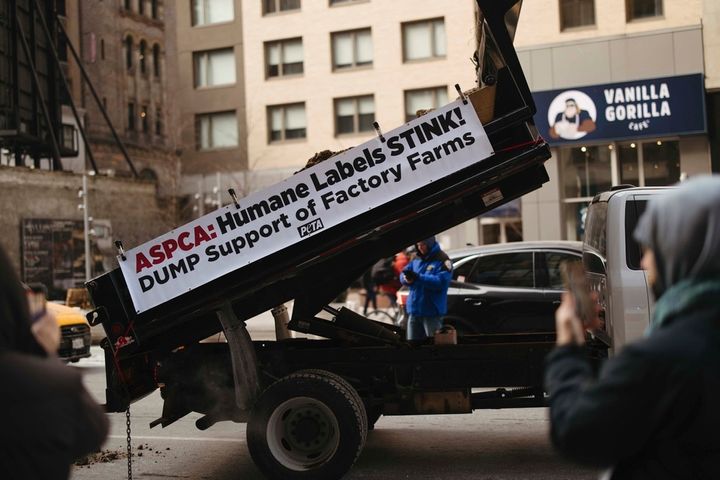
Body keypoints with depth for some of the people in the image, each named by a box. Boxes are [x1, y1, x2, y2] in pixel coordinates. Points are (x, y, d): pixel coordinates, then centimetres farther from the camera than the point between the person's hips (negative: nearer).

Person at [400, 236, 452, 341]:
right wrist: (406, 278, -18)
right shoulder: (416, 259, 13)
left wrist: (418, 277, -28)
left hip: (432, 312, -7)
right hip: (414, 310, 7)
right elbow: (402, 275, 8)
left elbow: (441, 281, -21)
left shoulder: (442, 260, -8)